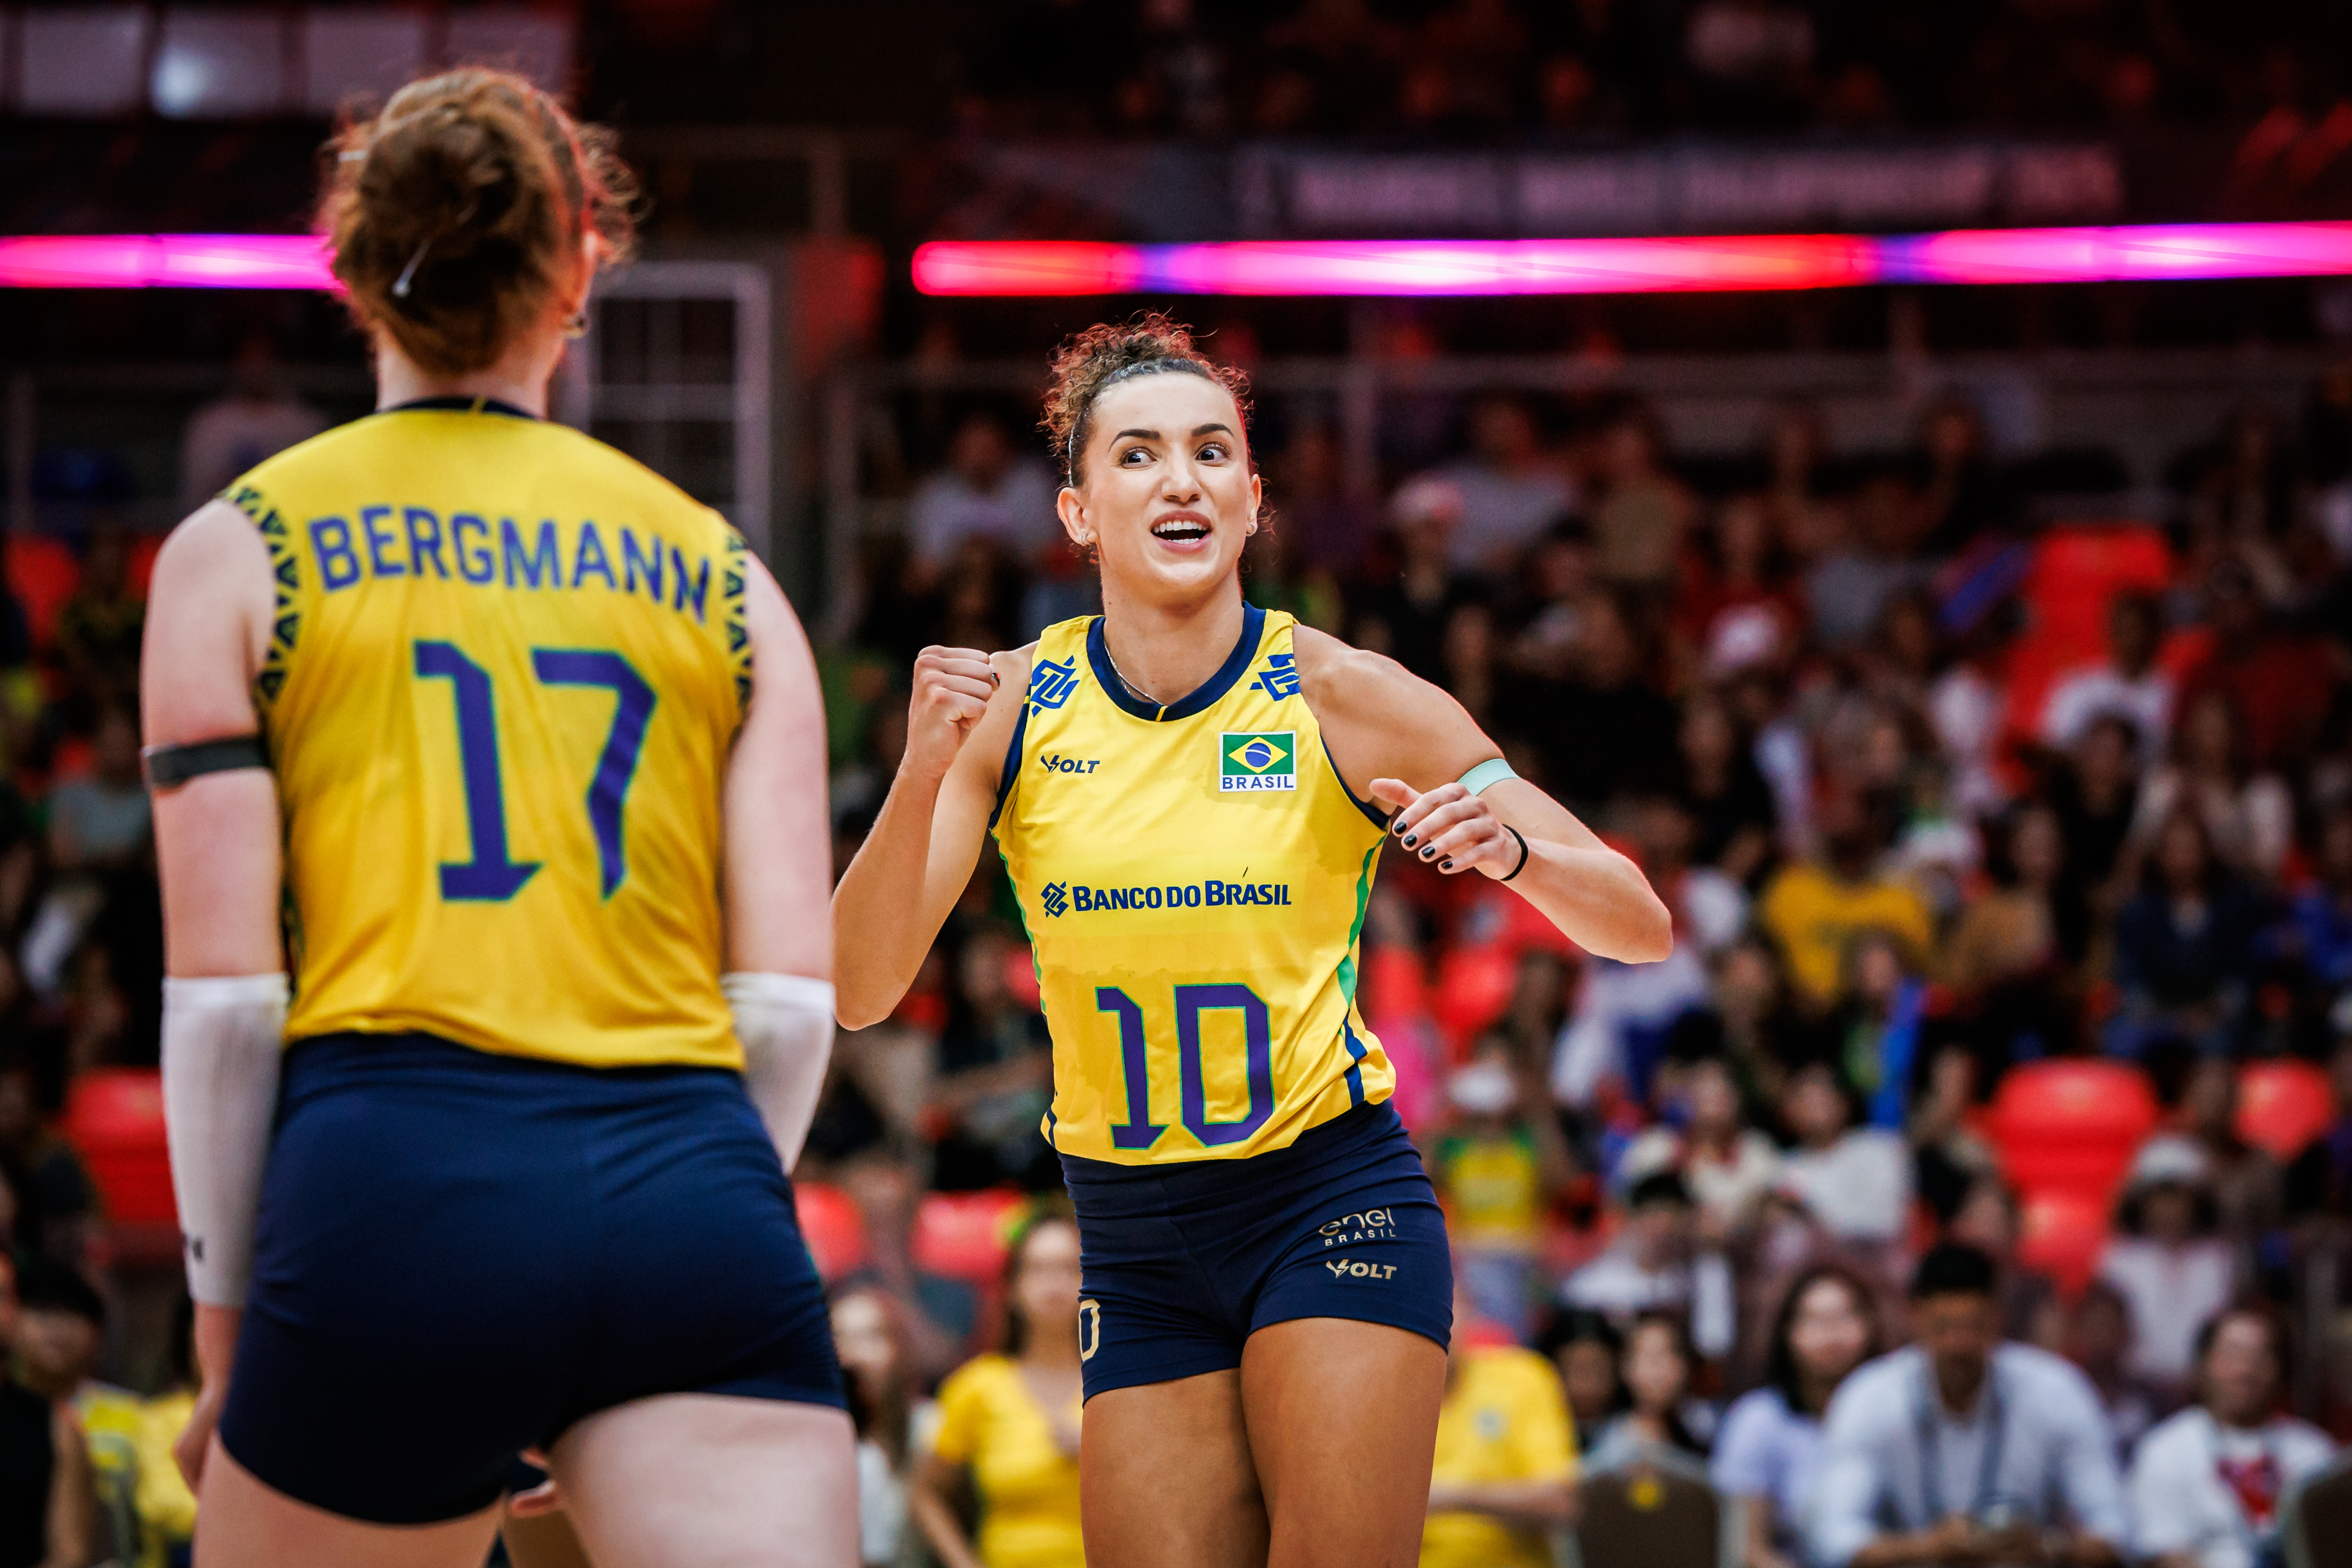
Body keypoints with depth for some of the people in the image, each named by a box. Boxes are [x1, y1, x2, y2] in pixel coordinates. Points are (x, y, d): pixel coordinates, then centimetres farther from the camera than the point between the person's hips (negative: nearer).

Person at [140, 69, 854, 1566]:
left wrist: (227, 1318, 10)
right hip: (695, 1192, 2)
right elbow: (792, 999, 9)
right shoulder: (722, 572, 16)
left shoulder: (236, 552, 10)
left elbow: (223, 989, 3)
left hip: (395, 1178, -1)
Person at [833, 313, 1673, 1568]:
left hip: (1331, 1201, -2)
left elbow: (1641, 930, -4)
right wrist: (923, 774, -26)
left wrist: (1512, 850, -26)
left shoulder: (1334, 696, -7)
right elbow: (858, 992, -11)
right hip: (1132, 1250, 2)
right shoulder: (1014, 703, -2)